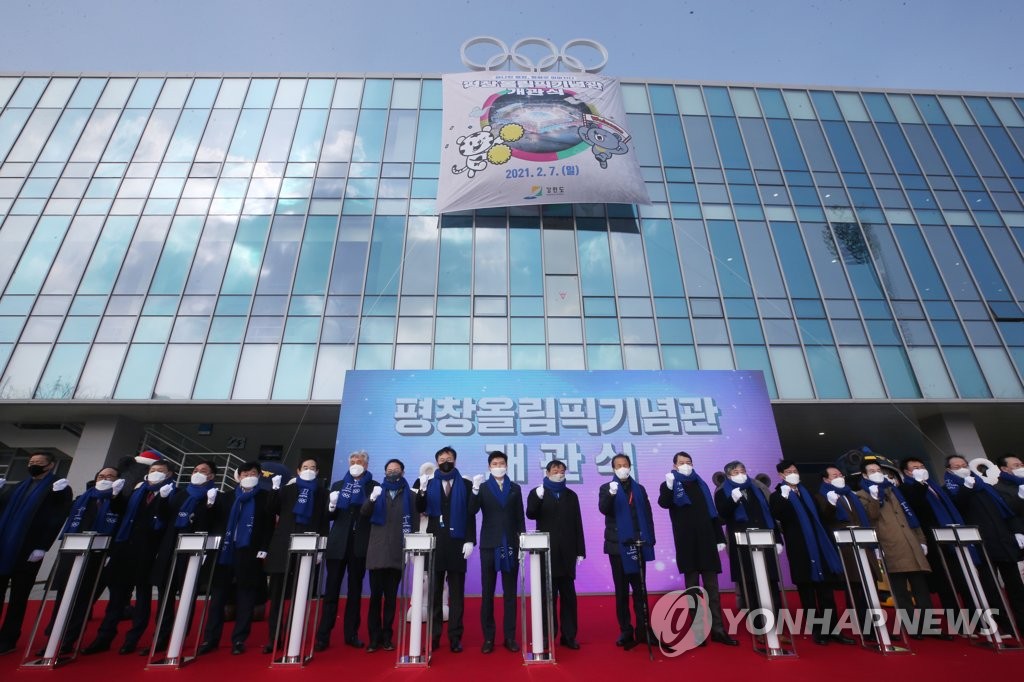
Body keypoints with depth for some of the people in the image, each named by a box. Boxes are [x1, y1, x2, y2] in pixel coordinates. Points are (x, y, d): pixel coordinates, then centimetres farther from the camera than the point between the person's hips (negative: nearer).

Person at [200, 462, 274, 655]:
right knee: (218, 592, 4)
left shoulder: (265, 496, 3)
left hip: (249, 551, -3)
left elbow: (269, 524, -4)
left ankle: (239, 639, 9)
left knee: (245, 594, 1)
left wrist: (263, 548, -10)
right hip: (226, 550, 3)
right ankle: (210, 638, 15)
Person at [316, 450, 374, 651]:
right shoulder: (338, 485, 12)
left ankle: (352, 634, 17)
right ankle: (323, 636, 11)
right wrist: (332, 507, -10)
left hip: (360, 543, -1)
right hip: (338, 543, 1)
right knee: (331, 589, 3)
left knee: (355, 589, 7)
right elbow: (330, 516, 11)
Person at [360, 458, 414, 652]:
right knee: (375, 595, 0)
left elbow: (414, 521, 5)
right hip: (377, 551, 0)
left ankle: (387, 637, 14)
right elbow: (364, 513, -2)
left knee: (391, 596, 5)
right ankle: (374, 638, 8)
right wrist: (372, 499, -22)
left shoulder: (408, 495, 9)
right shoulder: (378, 490, 11)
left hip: (398, 552, 0)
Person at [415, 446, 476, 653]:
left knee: (456, 593, 4)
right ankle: (433, 636, 16)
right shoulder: (429, 483, 9)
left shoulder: (466, 485, 5)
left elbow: (470, 515, 1)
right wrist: (421, 491, -18)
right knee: (434, 592, 7)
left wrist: (470, 541, -8)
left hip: (457, 543, -1)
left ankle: (455, 638, 11)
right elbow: (420, 509, -1)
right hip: (434, 542, 1)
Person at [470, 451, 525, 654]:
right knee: (487, 593, 5)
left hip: (511, 545, 1)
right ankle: (488, 637, 15)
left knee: (510, 593, 7)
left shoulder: (515, 488, 7)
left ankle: (510, 637, 16)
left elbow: (520, 517, 7)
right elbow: (471, 511, -11)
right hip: (489, 545, -1)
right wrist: (475, 490, -26)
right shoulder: (482, 487, 2)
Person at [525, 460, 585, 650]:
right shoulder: (537, 492, 4)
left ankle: (569, 636, 16)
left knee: (568, 594, 7)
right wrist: (537, 497, -28)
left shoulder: (571, 495, 11)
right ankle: (548, 636, 12)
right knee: (548, 595, 3)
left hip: (567, 552, 2)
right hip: (546, 551, -2)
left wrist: (580, 550, 4)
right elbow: (530, 515, -12)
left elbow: (577, 523, 8)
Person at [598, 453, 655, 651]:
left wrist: (650, 539, -2)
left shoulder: (639, 489, 10)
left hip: (637, 545, 2)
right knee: (621, 590, 5)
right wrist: (611, 494, -34)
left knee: (640, 589, 7)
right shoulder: (607, 488, 2)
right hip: (618, 545, -2)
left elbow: (648, 515, 7)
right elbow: (603, 509, -16)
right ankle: (626, 631, 13)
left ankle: (643, 629, 14)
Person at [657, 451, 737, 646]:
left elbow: (712, 512, 15)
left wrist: (720, 538, 9)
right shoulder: (670, 485, 3)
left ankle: (718, 629, 10)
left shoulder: (701, 484, 15)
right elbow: (663, 503, -18)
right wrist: (668, 487, -34)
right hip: (687, 543, -3)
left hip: (706, 541, 4)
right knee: (692, 587, 2)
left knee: (712, 587, 5)